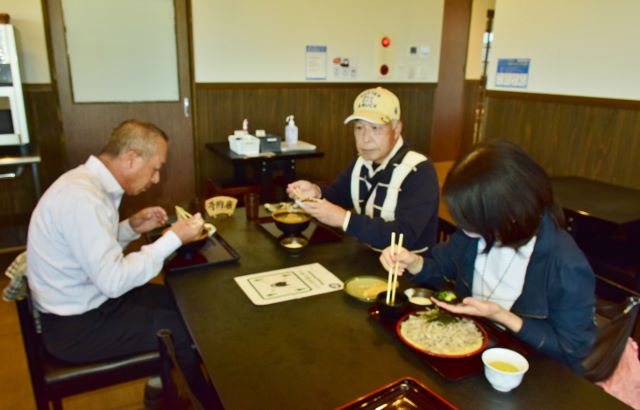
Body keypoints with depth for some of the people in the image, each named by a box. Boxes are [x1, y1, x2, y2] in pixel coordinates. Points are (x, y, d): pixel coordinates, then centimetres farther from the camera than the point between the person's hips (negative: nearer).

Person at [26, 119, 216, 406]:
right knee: (187, 328, -7)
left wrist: (132, 227, -2)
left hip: (87, 302, 9)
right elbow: (113, 281, -30)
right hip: (76, 326, -9)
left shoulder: (88, 181, 2)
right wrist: (173, 238, -24)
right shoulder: (82, 198, -28)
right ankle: (207, 398, 20)